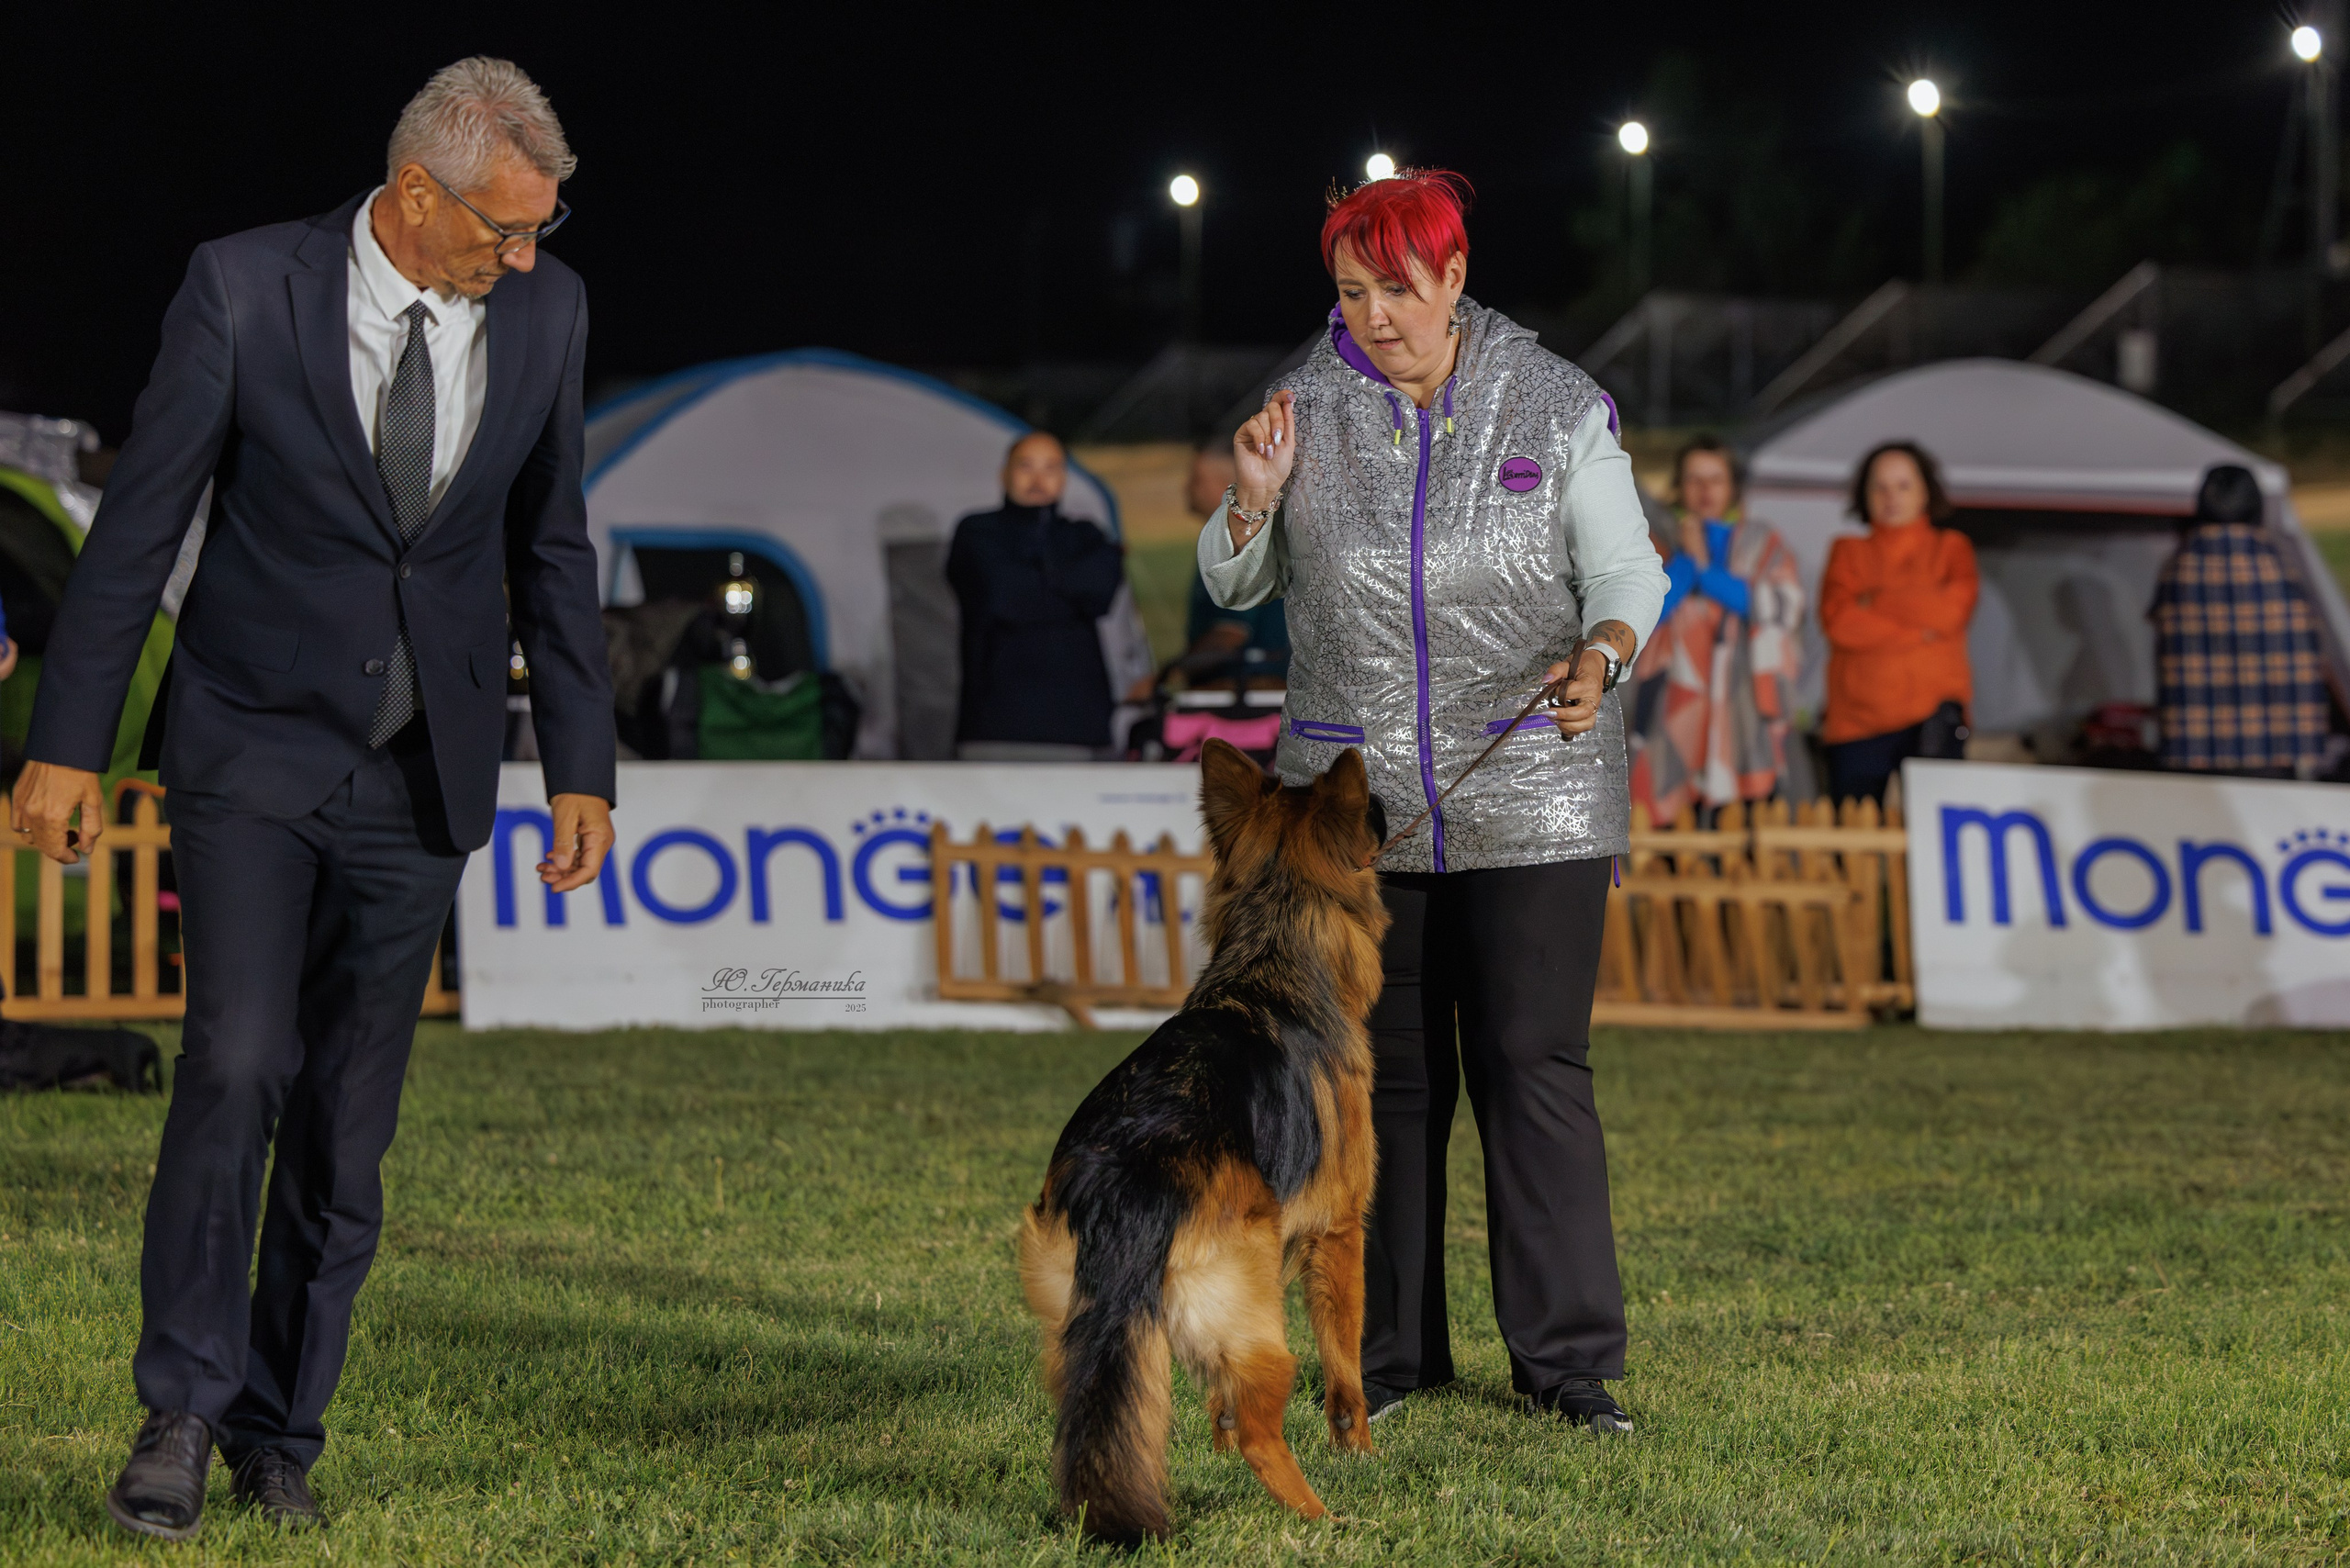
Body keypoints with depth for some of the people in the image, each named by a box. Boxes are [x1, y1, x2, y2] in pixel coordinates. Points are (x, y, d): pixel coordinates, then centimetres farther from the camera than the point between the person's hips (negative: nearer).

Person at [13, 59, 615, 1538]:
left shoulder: (545, 310, -2)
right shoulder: (246, 287, -13)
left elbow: (552, 551, 8)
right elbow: (139, 520, -7)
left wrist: (584, 771, 6)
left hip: (421, 774, 3)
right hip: (255, 749, -3)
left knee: (349, 1119, 5)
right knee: (240, 1061, -17)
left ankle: (282, 1433, 16)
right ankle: (183, 1408, -6)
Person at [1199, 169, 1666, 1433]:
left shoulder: (1557, 409, -1)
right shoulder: (1308, 405, 4)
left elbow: (1627, 571, 2)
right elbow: (1233, 584, 13)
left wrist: (1599, 655, -20)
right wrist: (1255, 499, -8)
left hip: (1530, 796, -2)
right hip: (1354, 796, 2)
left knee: (1535, 1066, -5)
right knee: (1383, 1073, 5)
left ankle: (1568, 1360, 0)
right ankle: (1391, 1352, 14)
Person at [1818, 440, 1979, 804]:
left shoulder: (1951, 548, 13)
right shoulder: (1849, 553, 13)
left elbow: (1951, 610, -7)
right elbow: (1837, 621, -5)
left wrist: (1874, 600, -2)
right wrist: (1919, 632, -7)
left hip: (1932, 714, -1)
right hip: (1858, 717, 1)